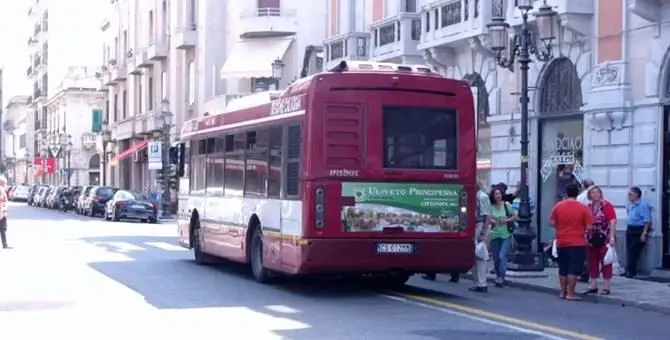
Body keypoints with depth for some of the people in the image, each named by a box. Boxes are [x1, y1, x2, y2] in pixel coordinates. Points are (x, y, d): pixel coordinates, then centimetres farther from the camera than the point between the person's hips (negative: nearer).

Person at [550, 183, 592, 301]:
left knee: (562, 269, 14)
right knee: (574, 269, -1)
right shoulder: (583, 208, -7)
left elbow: (552, 222, 3)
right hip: (578, 243, -3)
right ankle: (570, 293, -3)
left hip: (561, 243, 4)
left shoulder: (558, 206, -1)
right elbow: (589, 227, -7)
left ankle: (563, 292, 21)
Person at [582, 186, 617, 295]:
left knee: (606, 263, 0)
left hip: (604, 239, -6)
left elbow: (613, 221, -15)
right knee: (592, 263, 11)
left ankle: (606, 287, 5)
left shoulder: (606, 205, -9)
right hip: (591, 239, 6)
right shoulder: (588, 207, 10)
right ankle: (593, 286, 19)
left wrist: (612, 237, -23)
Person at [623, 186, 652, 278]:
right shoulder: (630, 205, 10)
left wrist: (644, 234, -21)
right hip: (630, 229, 8)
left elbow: (647, 221, -18)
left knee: (633, 251, -8)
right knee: (629, 251, 8)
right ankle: (628, 270, 14)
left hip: (638, 230, -8)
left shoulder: (643, 205, -16)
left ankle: (632, 271, -2)